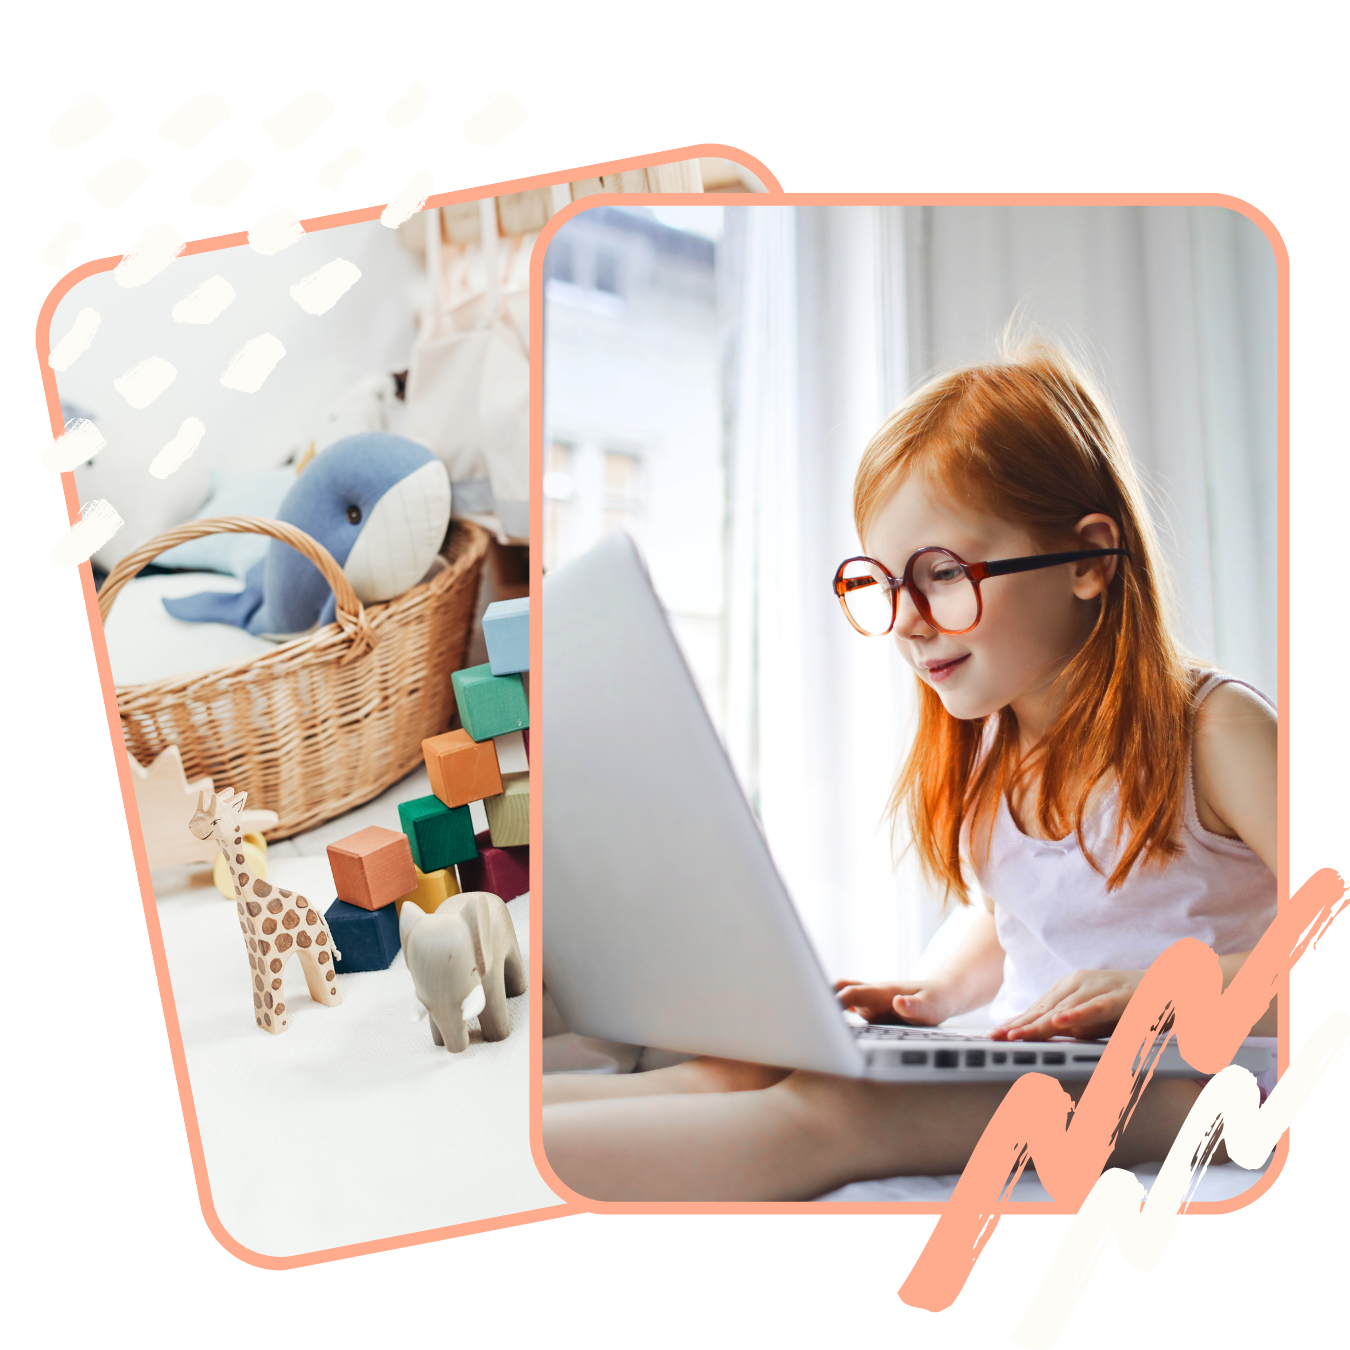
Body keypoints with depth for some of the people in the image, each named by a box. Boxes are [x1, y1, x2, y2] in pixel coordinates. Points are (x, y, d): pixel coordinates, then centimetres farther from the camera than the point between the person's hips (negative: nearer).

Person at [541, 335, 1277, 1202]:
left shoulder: (1213, 732, -7)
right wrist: (940, 997, 8)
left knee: (841, 1104, -34)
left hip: (1182, 1085, -7)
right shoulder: (982, 755, 13)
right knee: (734, 1073, -23)